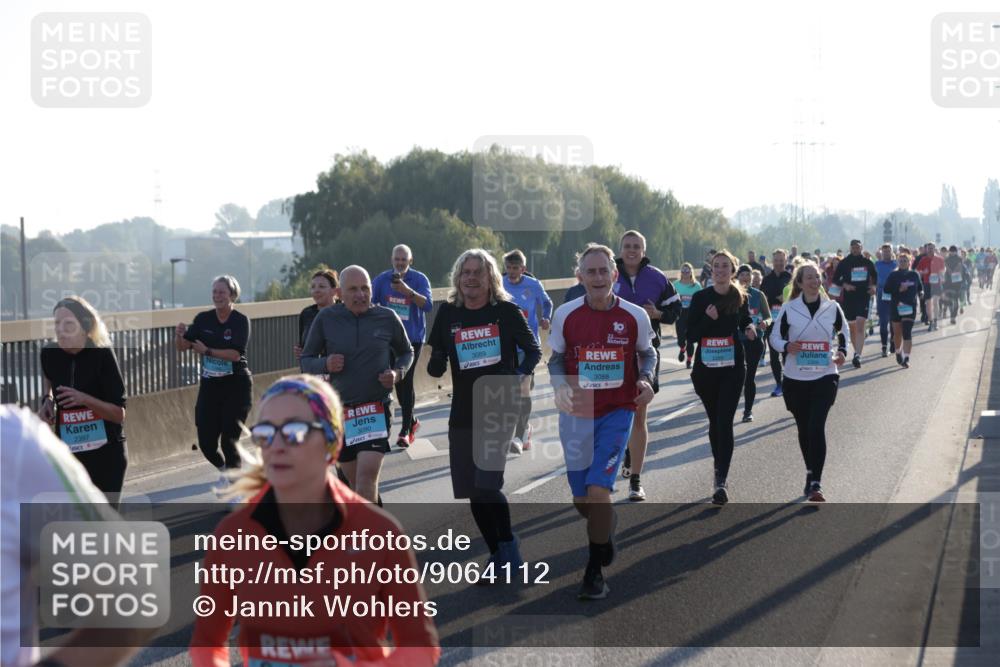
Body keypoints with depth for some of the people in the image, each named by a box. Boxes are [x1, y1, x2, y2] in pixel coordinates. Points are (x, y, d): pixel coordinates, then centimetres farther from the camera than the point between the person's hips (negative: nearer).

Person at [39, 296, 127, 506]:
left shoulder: (102, 355, -16)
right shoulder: (50, 353, -5)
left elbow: (119, 414, -17)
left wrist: (85, 399, -31)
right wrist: (47, 400, 5)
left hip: (107, 453, -3)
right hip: (69, 453, 3)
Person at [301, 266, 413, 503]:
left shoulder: (387, 318, -2)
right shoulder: (326, 319, -2)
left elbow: (406, 353, 15)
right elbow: (306, 361, 5)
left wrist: (398, 373, -6)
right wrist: (325, 364, -16)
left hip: (377, 408, -2)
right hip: (340, 410, 2)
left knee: (367, 476, -18)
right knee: (354, 480, 12)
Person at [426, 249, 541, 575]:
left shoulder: (506, 311, -4)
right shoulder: (448, 313, 4)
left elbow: (533, 349, 6)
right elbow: (436, 364, 9)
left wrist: (524, 377, -12)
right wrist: (434, 364, -14)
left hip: (500, 408, -4)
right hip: (463, 413, 4)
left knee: (487, 484, -17)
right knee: (473, 492, 7)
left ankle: (508, 548, 4)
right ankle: (498, 557, 24)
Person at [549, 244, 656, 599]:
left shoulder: (635, 316, -6)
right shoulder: (565, 314, -4)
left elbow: (647, 353, 10)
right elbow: (556, 358, 6)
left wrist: (646, 379, -10)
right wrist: (561, 387, -14)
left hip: (617, 413, -2)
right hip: (576, 413, 2)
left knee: (598, 491, -15)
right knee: (581, 499, 7)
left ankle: (594, 572, 0)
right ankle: (604, 529, 45)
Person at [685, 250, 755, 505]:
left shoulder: (740, 298, 2)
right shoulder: (700, 298, -1)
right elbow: (691, 335, -2)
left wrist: (751, 328, -1)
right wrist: (708, 319, -18)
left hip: (732, 368, -1)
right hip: (705, 367, 1)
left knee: (724, 422, -11)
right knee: (714, 421, 14)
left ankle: (721, 482, -16)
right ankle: (720, 468, 33)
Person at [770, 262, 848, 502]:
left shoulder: (832, 307, 2)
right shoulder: (789, 309, -2)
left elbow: (843, 332, 18)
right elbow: (775, 336, 5)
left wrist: (842, 352, -1)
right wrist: (786, 346, -17)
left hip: (825, 375, -1)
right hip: (795, 377, 1)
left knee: (817, 426, -15)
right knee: (803, 428, 12)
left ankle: (815, 483, -16)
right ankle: (811, 474, 33)